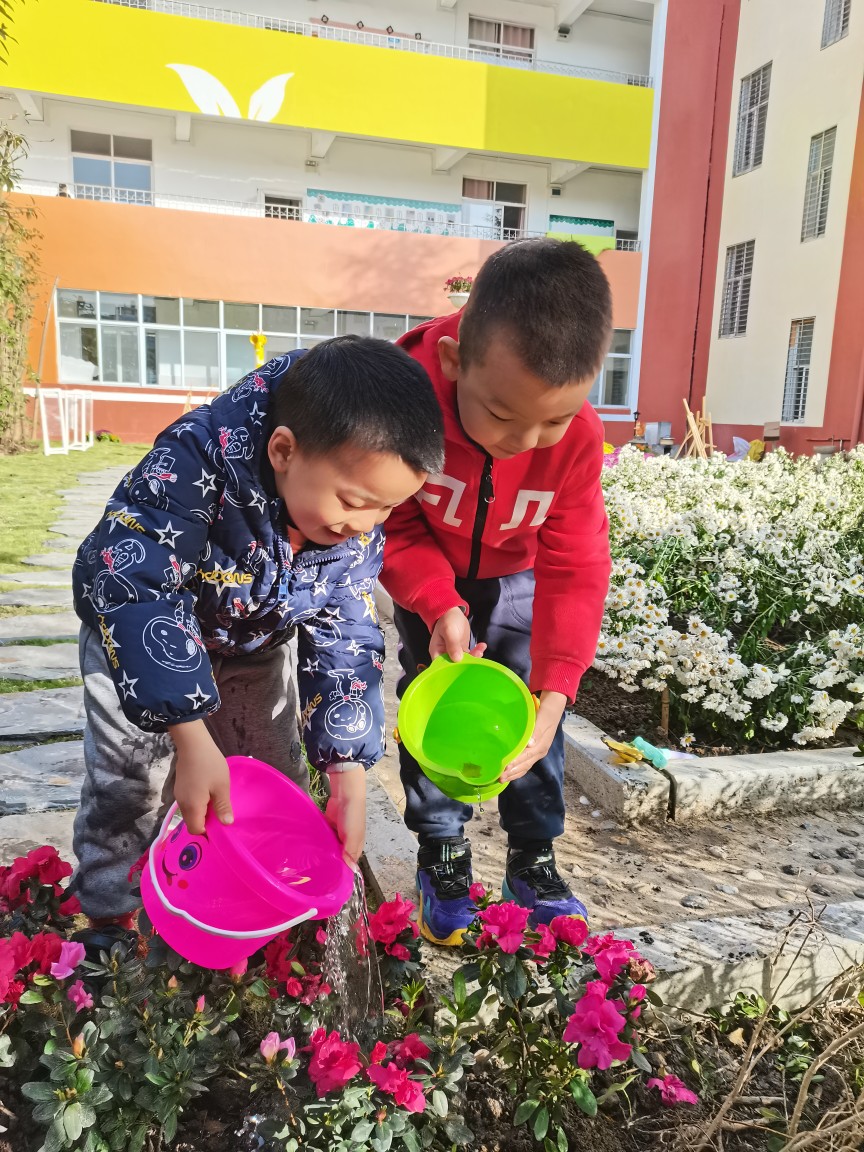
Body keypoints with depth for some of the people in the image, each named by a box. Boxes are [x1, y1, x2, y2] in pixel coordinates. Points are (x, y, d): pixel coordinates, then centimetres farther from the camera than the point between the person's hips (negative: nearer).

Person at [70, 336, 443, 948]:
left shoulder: (360, 525, -24)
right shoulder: (199, 460, -41)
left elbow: (345, 641, -17)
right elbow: (135, 586, -43)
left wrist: (349, 775, -22)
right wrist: (191, 738, -46)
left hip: (254, 646, 4)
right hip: (138, 634, -3)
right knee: (131, 784, -4)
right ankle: (109, 922, 24)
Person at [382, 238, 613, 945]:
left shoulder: (578, 436, -30)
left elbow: (574, 568, -23)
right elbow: (393, 524, -21)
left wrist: (556, 686, -32)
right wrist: (440, 606, -34)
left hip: (514, 572, 2)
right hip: (428, 572, -1)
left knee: (531, 705, 1)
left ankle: (534, 861, 19)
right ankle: (442, 854, 16)